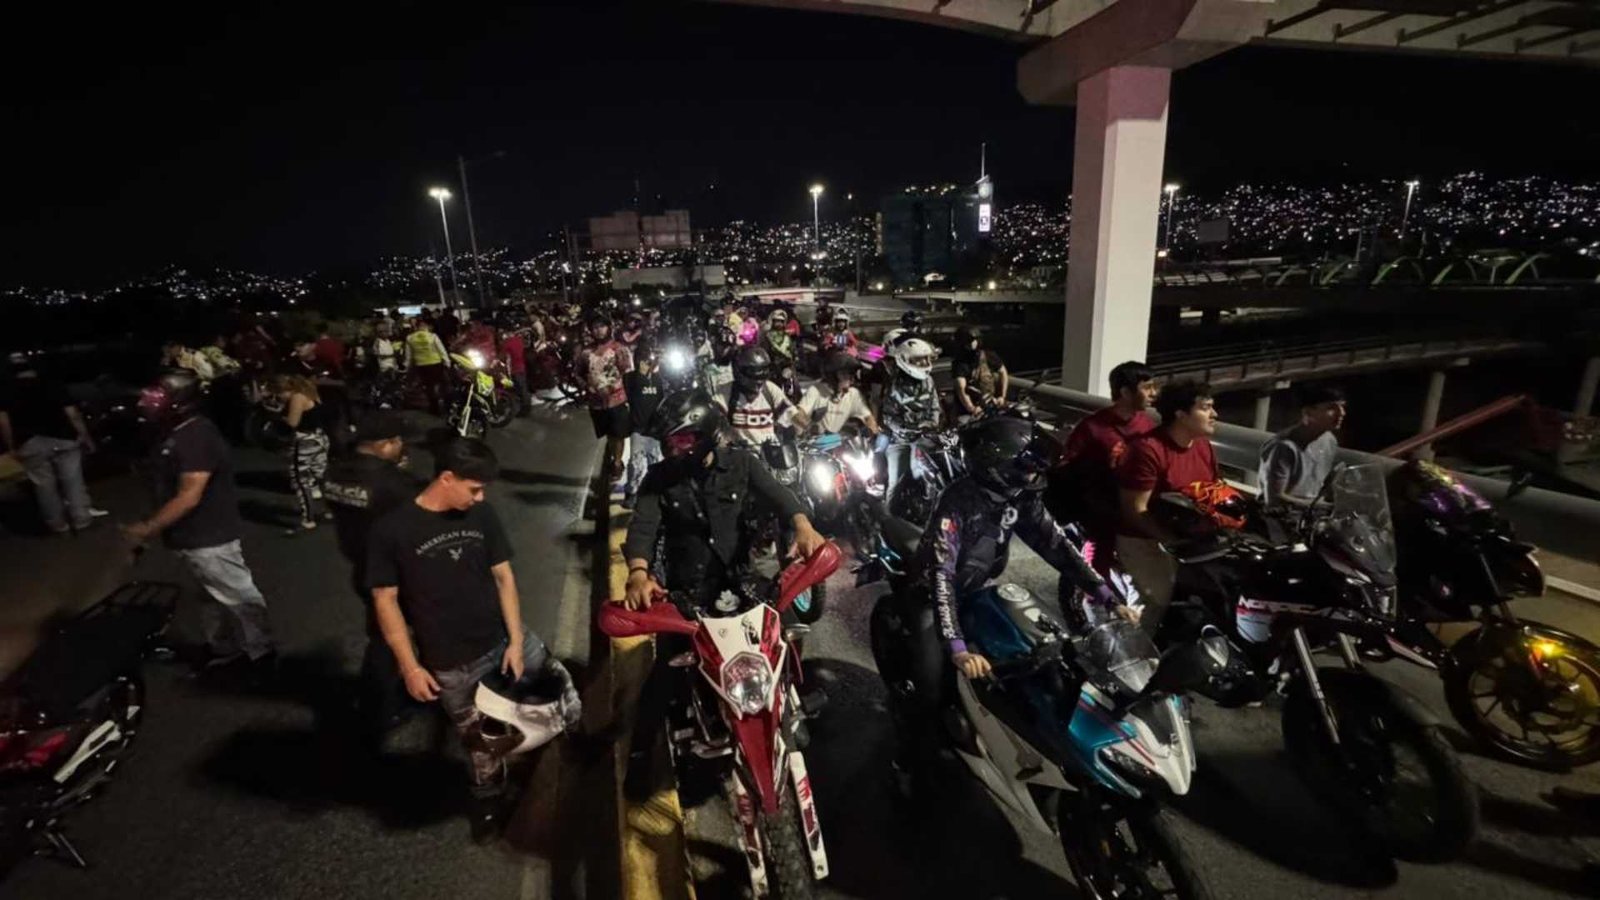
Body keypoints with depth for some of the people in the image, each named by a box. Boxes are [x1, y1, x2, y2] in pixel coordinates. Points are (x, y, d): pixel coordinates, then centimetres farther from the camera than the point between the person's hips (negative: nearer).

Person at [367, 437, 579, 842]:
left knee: (567, 702, -1)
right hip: (452, 665, -3)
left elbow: (504, 577, 0)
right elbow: (385, 601, -8)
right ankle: (489, 798, 42)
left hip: (505, 638, 3)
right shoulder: (391, 530, -13)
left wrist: (516, 641, -5)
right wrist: (410, 667, -9)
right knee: (482, 743, 13)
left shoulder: (482, 515, -3)